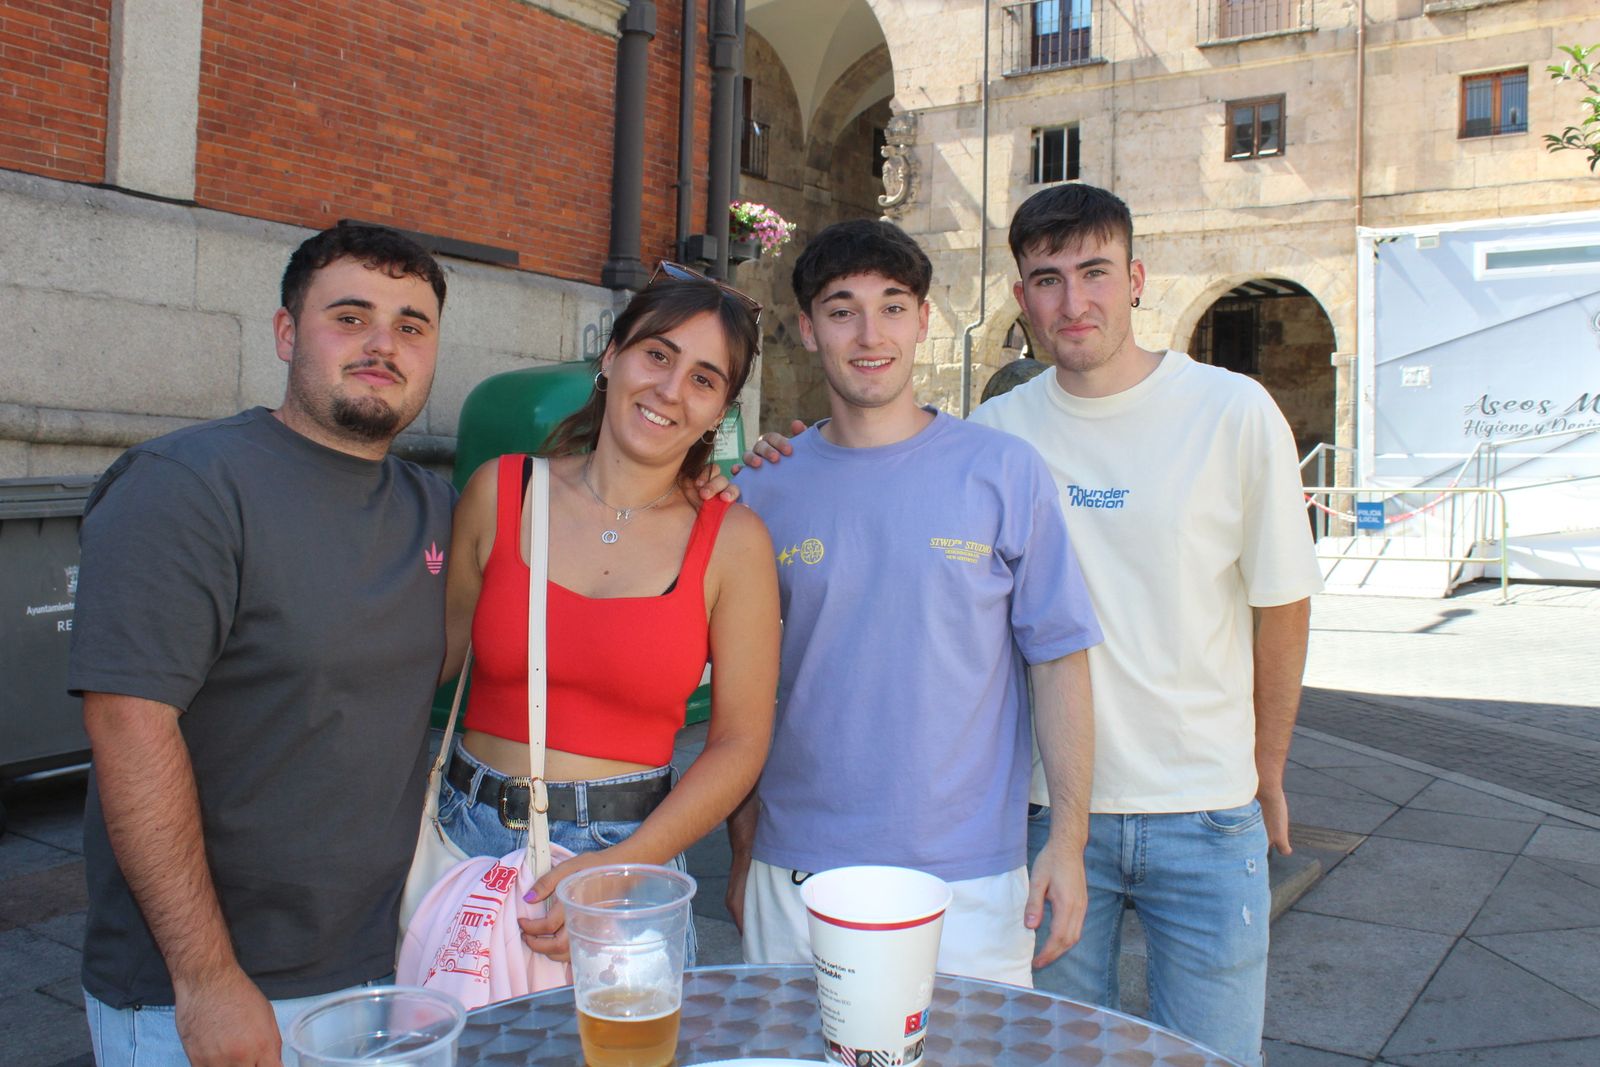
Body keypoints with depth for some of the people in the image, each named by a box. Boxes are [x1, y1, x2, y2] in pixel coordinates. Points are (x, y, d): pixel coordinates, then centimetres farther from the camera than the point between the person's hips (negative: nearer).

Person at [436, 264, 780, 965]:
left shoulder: (733, 541, -5)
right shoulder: (499, 492, 0)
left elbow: (740, 741, -4)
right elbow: (434, 655, 8)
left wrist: (621, 868, -15)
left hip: (634, 849, -1)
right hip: (468, 841, 2)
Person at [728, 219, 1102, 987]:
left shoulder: (1005, 473, -2)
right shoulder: (765, 489, 2)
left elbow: (1058, 660, -1)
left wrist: (1068, 839, -8)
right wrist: (743, 850, 8)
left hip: (969, 885, -1)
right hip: (794, 883, 2)